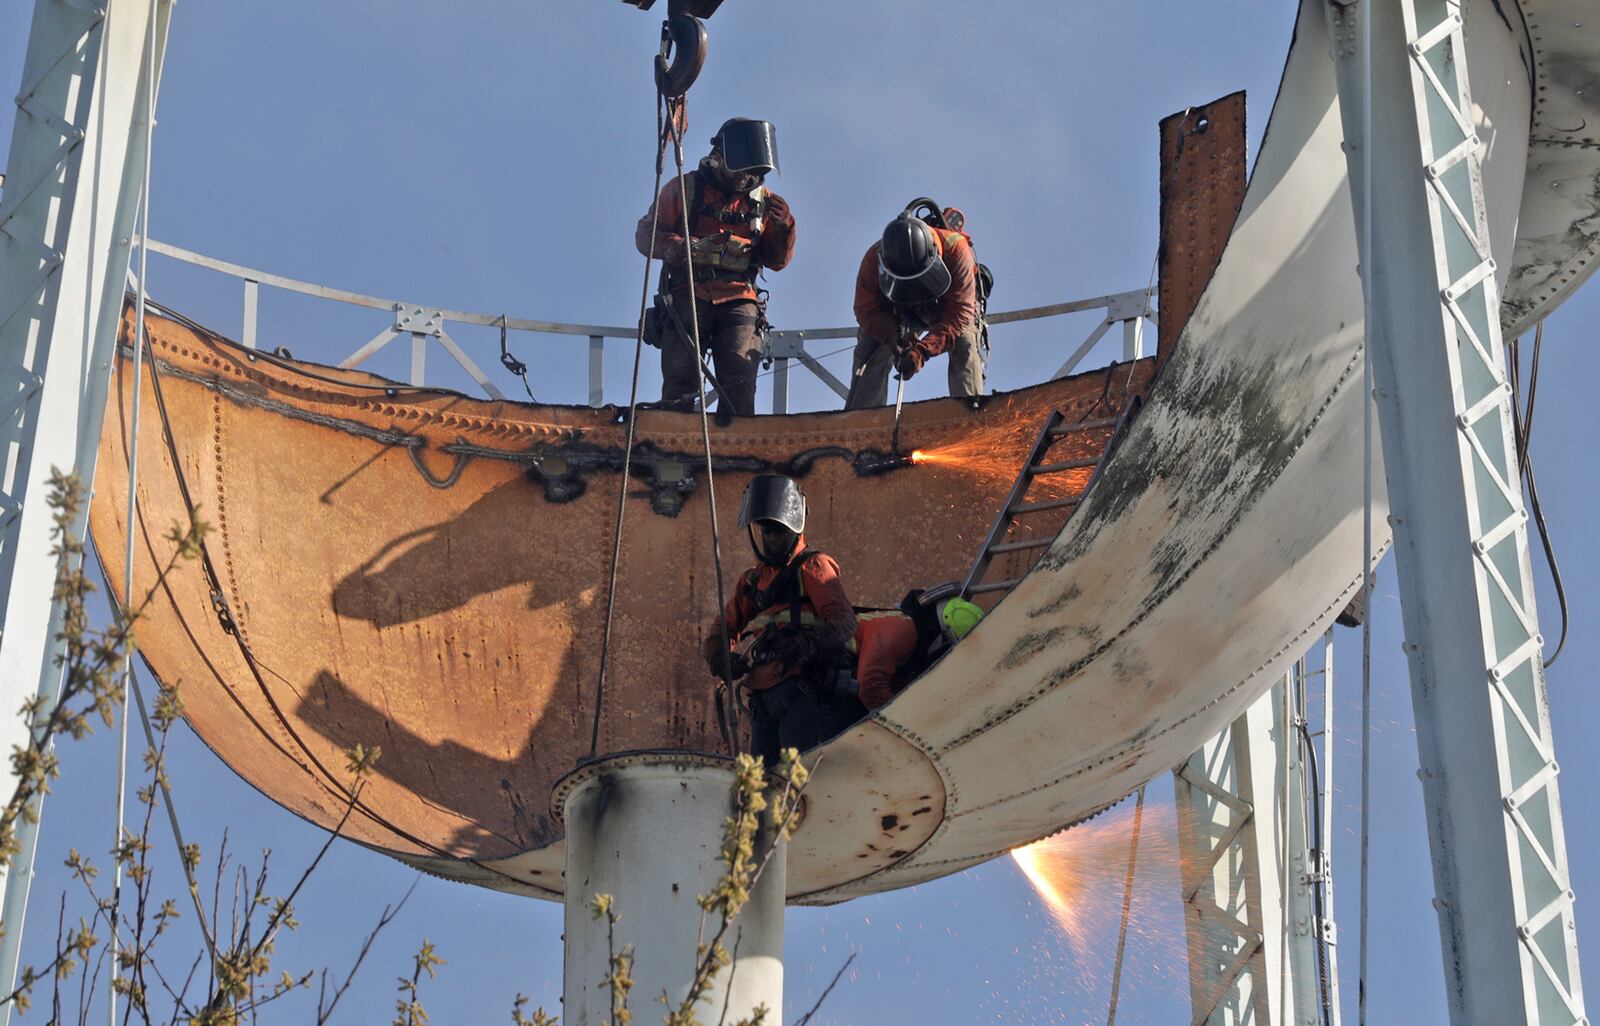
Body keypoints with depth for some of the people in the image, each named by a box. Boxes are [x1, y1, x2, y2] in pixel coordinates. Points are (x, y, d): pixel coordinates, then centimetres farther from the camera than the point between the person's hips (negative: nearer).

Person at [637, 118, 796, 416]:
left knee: (740, 381, -13)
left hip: (738, 300, 2)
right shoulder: (684, 188, 6)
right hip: (688, 298, -1)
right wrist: (671, 245, -16)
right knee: (680, 382, -7)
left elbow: (777, 261, 16)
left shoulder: (761, 199, 13)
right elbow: (645, 234, 6)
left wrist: (783, 227, -3)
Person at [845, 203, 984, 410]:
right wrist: (893, 339, -42)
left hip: (948, 308, -1)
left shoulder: (956, 249, -41)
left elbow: (959, 314, -39)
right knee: (874, 352, -19)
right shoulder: (874, 259, -34)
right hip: (898, 312, 1)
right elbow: (867, 311, -23)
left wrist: (923, 350, -49)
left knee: (964, 346, -27)